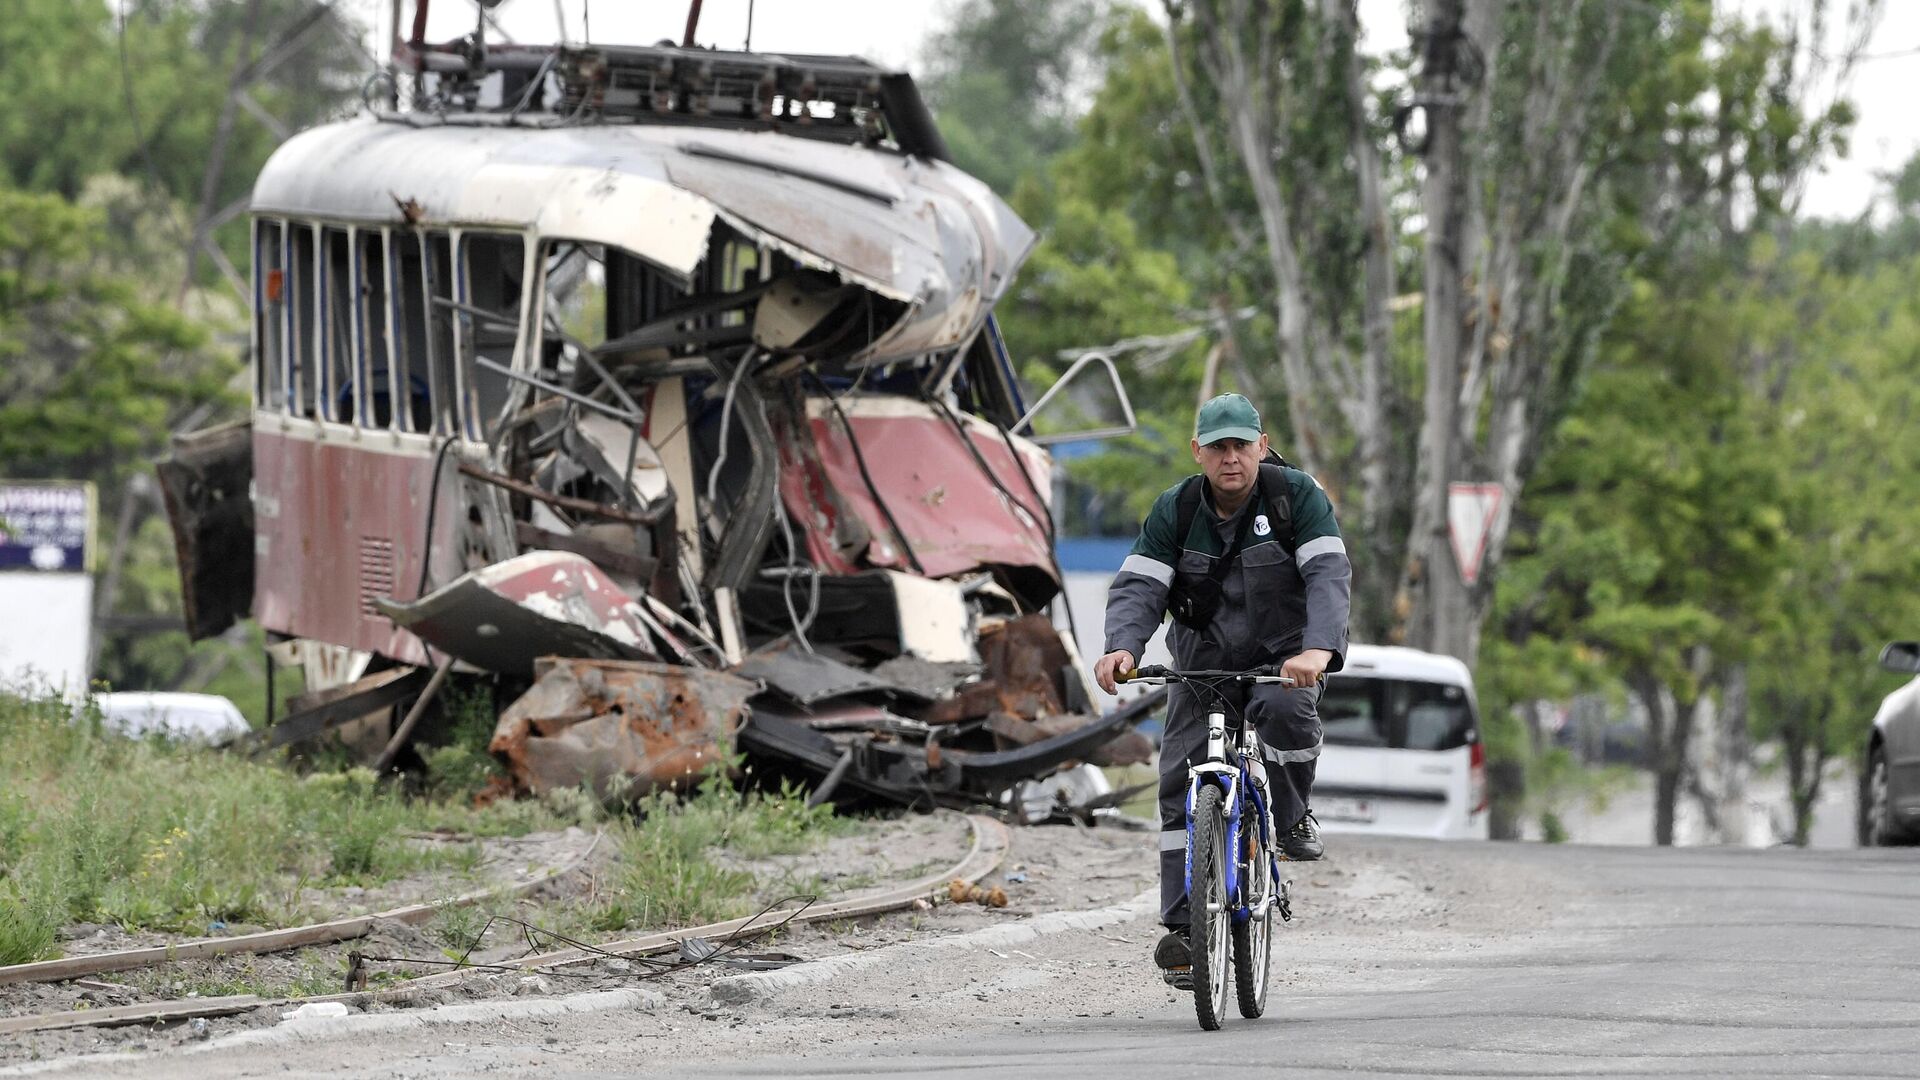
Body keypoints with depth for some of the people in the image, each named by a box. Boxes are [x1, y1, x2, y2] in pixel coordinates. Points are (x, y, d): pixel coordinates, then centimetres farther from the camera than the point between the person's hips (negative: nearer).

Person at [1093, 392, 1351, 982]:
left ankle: (1294, 817, -8)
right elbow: (1137, 586, -14)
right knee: (1180, 779, -9)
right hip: (1203, 660, 2)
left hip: (1282, 654, -2)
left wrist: (1319, 649, -43)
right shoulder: (1175, 509, -6)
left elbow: (1329, 575, -24)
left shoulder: (1297, 495, -13)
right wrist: (1122, 647, -36)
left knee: (1287, 709, -36)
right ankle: (1181, 926, -5)